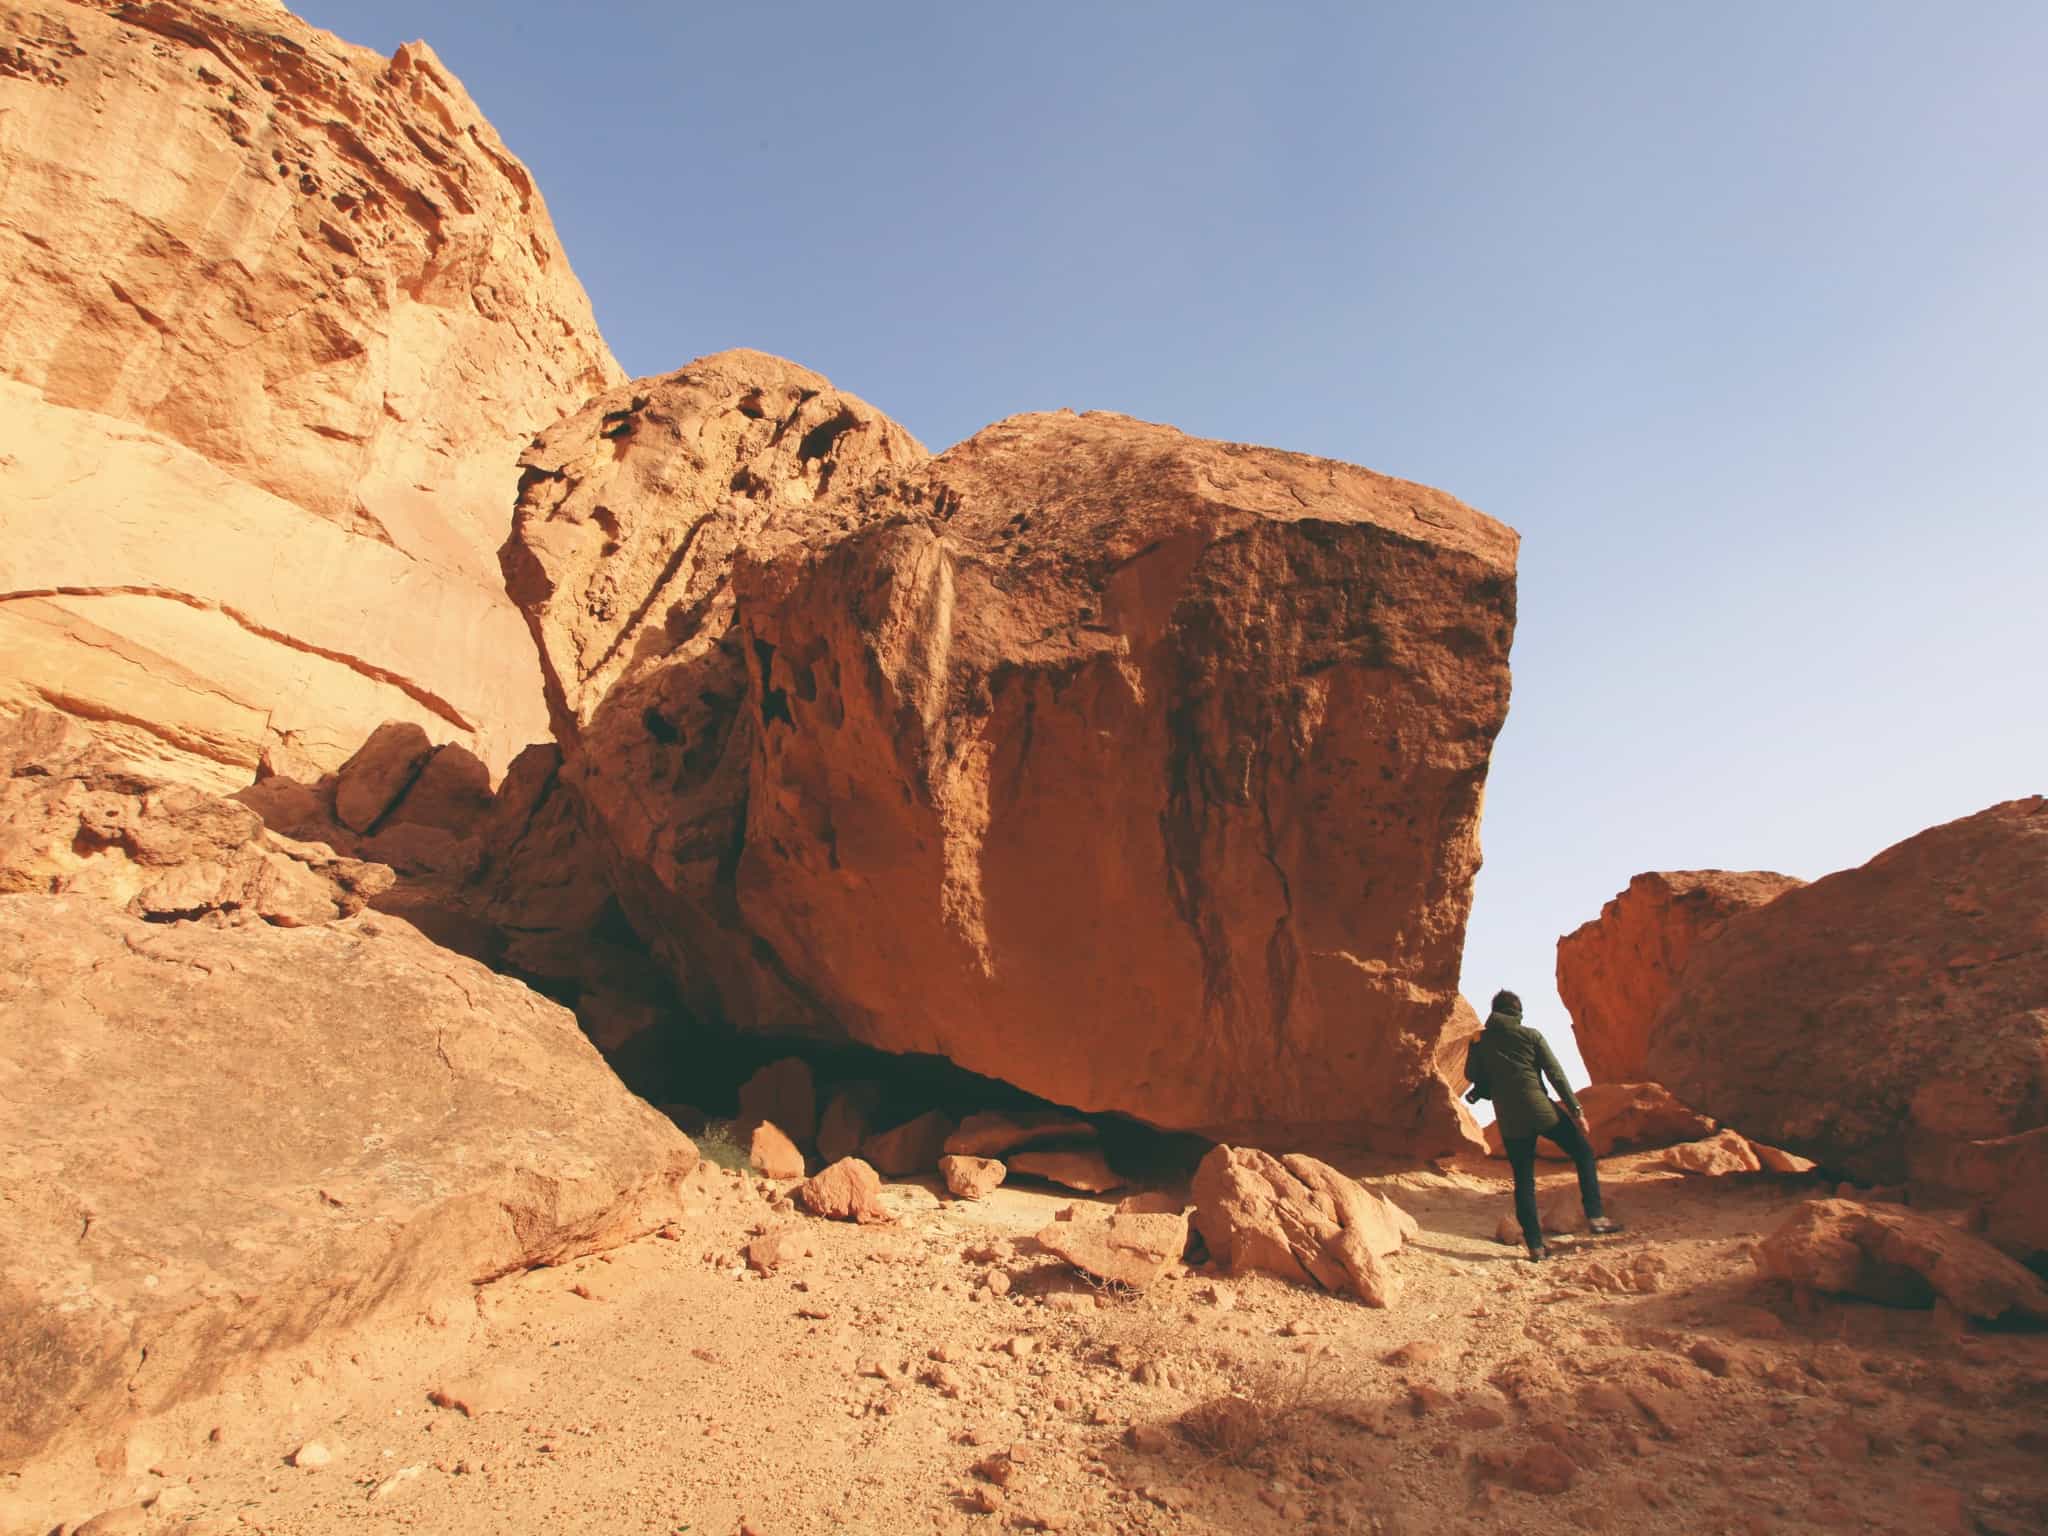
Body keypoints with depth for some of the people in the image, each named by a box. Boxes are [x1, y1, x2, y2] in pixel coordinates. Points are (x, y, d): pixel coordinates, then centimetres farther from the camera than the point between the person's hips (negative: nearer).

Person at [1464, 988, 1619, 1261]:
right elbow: (1555, 1074, -2)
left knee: (1523, 1180, 8)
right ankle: (1595, 1215, 10)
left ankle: (1535, 1245, 6)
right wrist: (1575, 1109, 0)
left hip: (1509, 1120, 3)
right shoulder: (1530, 1035, 1)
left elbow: (1473, 1075, 6)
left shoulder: (1480, 1040, 7)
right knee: (1584, 1153, 17)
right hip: (1540, 1110, -2)